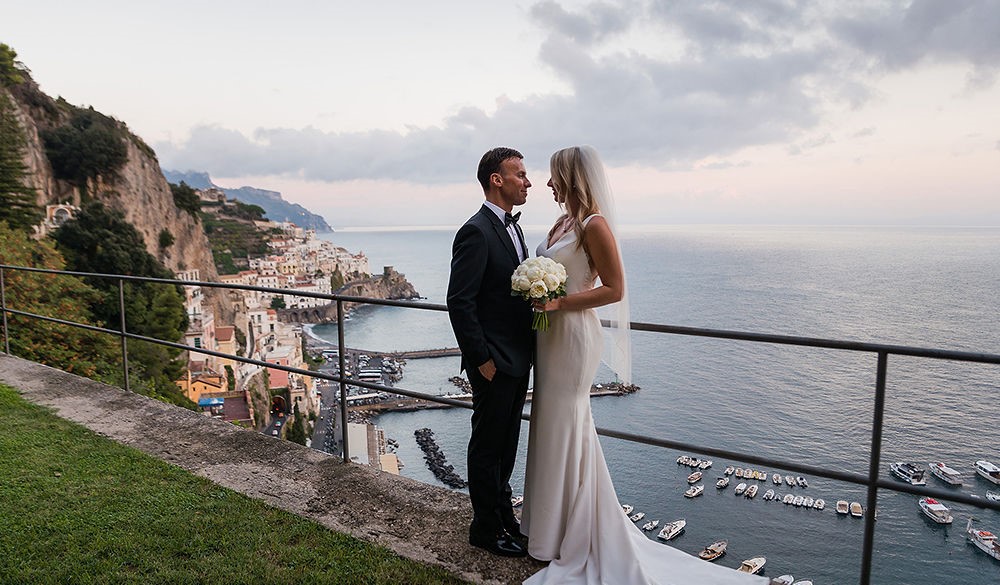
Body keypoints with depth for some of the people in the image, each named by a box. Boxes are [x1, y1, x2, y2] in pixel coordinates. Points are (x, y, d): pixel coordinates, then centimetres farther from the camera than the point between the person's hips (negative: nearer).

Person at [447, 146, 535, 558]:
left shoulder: (511, 228, 12)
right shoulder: (476, 232, -18)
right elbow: (459, 303, -21)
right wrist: (482, 359, -18)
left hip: (518, 359, 9)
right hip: (494, 362, -9)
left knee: (507, 442, 21)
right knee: (488, 446, 8)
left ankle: (502, 513, 38)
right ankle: (487, 528, 25)